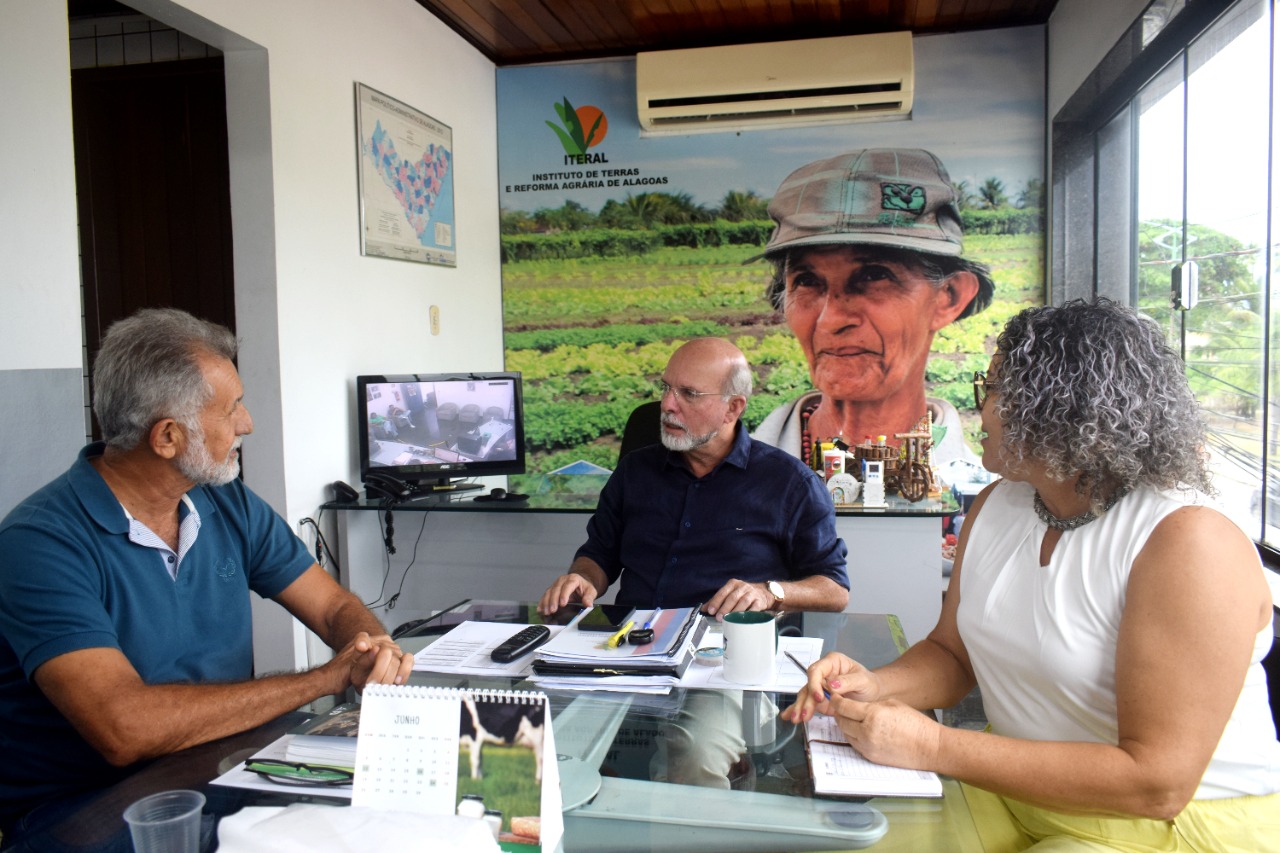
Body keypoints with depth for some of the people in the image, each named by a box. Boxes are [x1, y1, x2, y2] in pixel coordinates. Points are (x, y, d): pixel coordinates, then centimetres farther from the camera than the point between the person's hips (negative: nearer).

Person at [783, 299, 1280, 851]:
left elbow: (1157, 783, -26)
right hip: (1013, 791, 6)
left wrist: (932, 747, -28)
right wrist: (874, 686, -13)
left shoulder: (1193, 542, -22)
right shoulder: (996, 505, 2)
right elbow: (952, 652, 9)